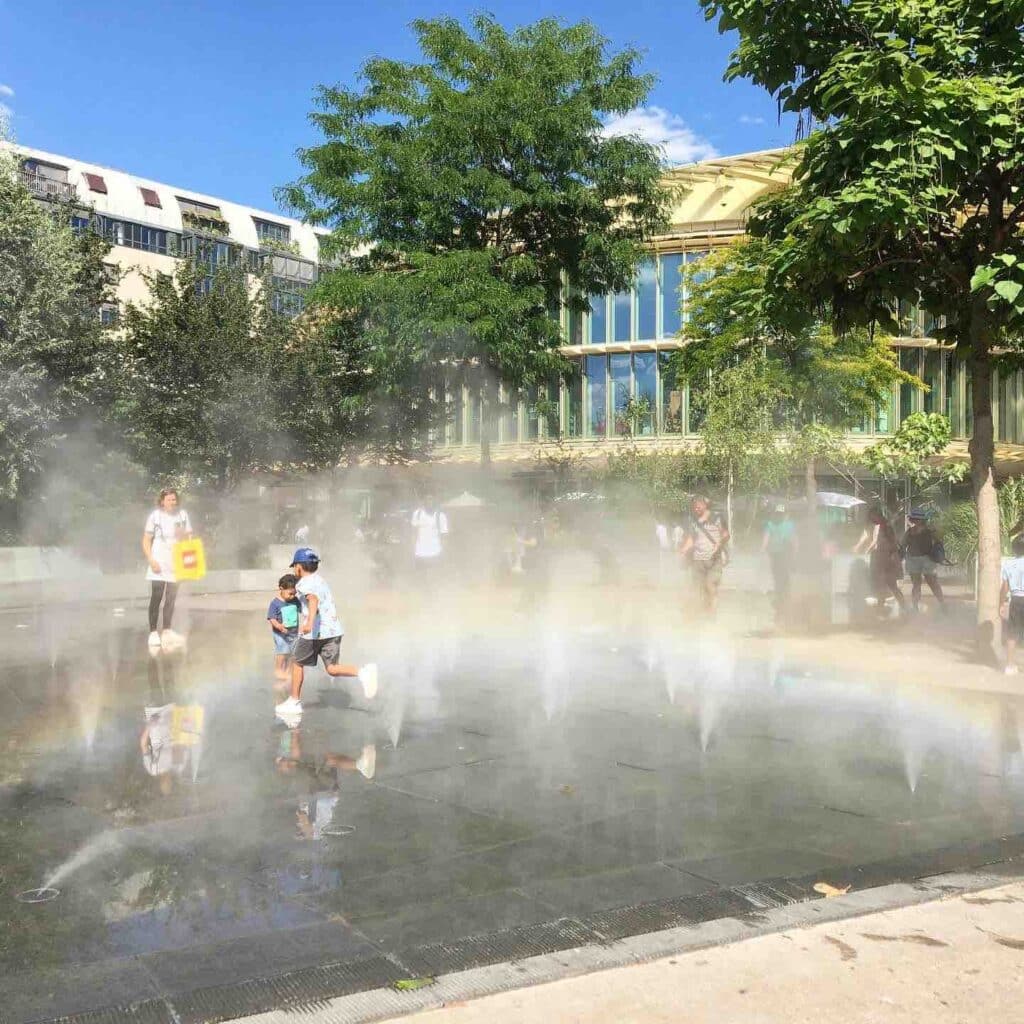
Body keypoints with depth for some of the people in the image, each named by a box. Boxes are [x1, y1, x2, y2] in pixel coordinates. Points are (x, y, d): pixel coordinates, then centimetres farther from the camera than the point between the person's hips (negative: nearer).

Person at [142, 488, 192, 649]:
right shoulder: (155, 516, -5)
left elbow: (189, 537, 10)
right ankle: (153, 632, -2)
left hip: (176, 564, 3)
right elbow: (146, 540, -2)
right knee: (156, 598, -6)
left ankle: (167, 631, 18)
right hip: (159, 564, -3)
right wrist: (151, 560, -13)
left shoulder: (183, 515, 3)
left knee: (171, 599, 9)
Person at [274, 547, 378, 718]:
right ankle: (363, 672, -22)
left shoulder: (304, 583, -6)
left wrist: (309, 621, -43)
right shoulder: (321, 580, 20)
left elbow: (313, 600, -27)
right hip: (334, 630, 7)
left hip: (314, 631, -7)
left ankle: (294, 702, 23)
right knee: (332, 669, 4)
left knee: (297, 663, 14)